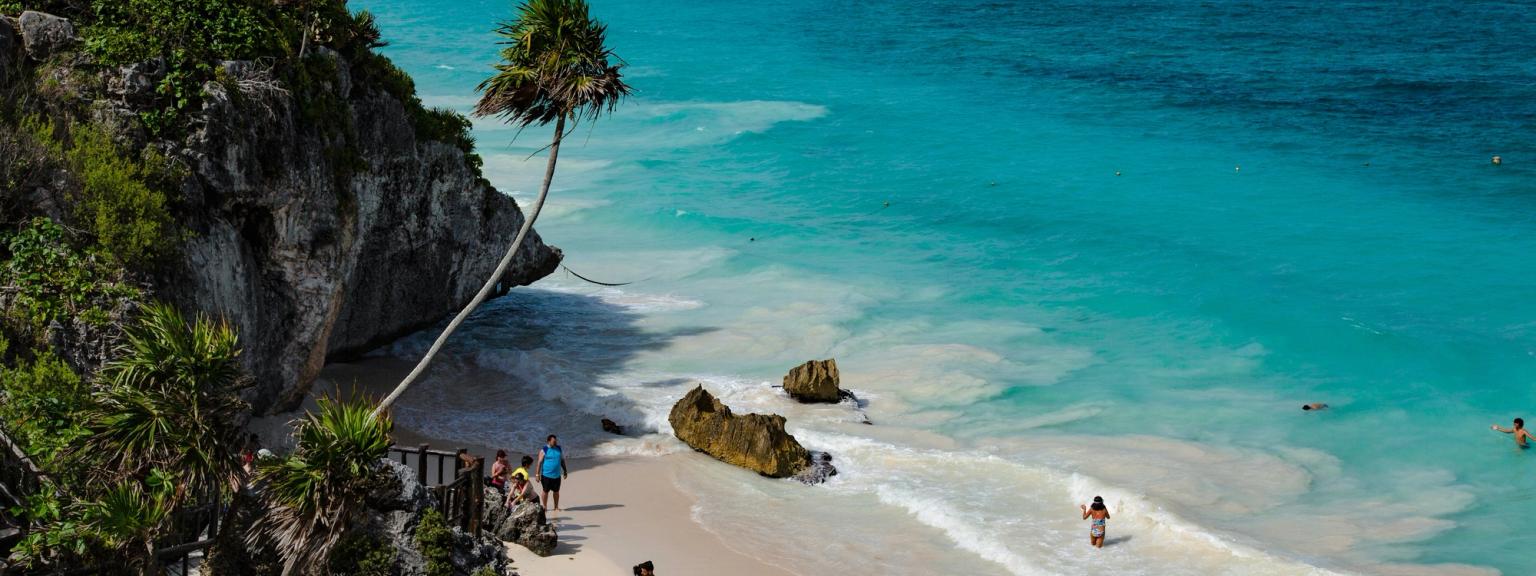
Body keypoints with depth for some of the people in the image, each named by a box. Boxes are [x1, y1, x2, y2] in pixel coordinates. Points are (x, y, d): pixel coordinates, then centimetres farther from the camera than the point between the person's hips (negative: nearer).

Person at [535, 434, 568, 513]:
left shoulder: (559, 449, 6)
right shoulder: (544, 450, -8)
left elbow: (562, 460, 16)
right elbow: (539, 462, -8)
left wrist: (565, 471, 17)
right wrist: (538, 474, -11)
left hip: (557, 475, 4)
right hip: (546, 475, -4)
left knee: (556, 491, 11)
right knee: (546, 491, 5)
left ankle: (556, 507, 23)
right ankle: (544, 507, 17)